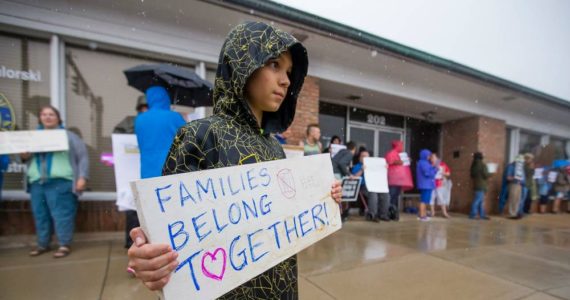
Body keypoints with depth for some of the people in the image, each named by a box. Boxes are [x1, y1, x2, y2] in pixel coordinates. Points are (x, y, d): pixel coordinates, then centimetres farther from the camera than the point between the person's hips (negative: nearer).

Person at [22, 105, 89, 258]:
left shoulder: (68, 136, 4)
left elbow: (83, 157, -1)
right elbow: (27, 158, 21)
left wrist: (82, 177, -10)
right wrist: (24, 156, -4)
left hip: (60, 183, -5)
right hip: (37, 182, 5)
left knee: (62, 214, -5)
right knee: (40, 215, 10)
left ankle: (64, 245, 2)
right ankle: (43, 244, 24)